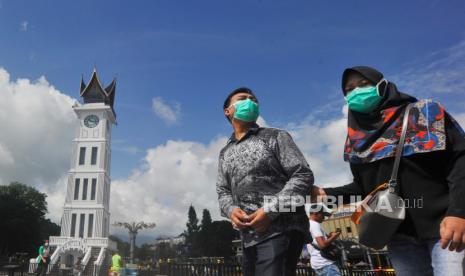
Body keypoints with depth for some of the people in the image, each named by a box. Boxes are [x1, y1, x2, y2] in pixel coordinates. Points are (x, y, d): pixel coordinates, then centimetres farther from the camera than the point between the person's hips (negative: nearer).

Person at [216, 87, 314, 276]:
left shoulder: (276, 137, 4)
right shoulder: (225, 153, 19)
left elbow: (304, 176, -4)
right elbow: (223, 191, 18)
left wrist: (270, 210, -15)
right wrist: (231, 210, -7)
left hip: (282, 230, -5)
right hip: (249, 237, 6)